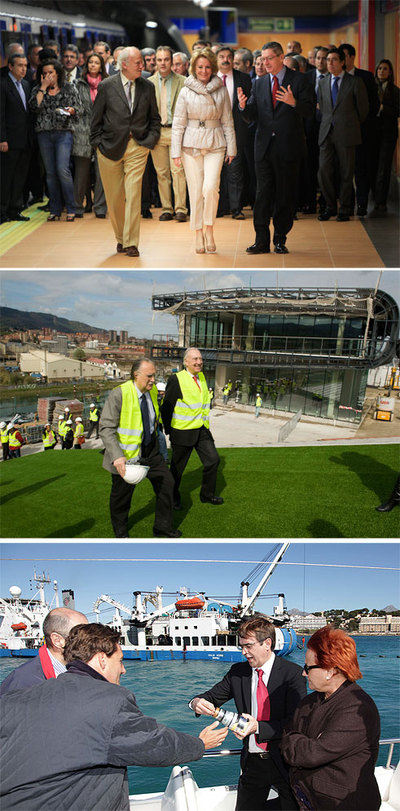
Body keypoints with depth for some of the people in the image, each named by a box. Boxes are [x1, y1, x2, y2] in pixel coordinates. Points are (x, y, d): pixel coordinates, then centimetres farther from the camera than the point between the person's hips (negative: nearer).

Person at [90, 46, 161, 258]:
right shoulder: (106, 86, -1)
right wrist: (98, 143, -1)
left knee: (133, 194, -10)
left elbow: (154, 118, 16)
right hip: (111, 148, 0)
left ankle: (131, 243, -6)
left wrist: (150, 140, 4)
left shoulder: (147, 87, 6)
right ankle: (120, 238, 23)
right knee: (114, 198, 6)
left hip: (138, 147, 0)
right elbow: (96, 119, 4)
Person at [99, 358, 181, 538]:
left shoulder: (152, 391, -2)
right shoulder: (119, 394, -23)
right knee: (122, 495, 10)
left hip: (150, 451, 6)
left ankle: (162, 527, 24)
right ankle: (120, 533, 34)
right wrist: (117, 456, -34)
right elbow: (106, 428, -24)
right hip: (127, 455, -6)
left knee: (166, 483, 6)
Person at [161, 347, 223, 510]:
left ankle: (207, 494, 19)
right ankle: (173, 497, 26)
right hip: (183, 432, -6)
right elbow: (167, 407, -10)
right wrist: (169, 431, -9)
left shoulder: (201, 377, 9)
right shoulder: (176, 379, -13)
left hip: (202, 430, 6)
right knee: (178, 467, 7)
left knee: (213, 459, 2)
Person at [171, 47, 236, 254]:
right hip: (191, 144, 0)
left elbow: (227, 121, 9)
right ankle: (198, 235, 11)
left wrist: (231, 148, 6)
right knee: (195, 190, 1)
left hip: (215, 144, 0)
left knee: (210, 187, -17)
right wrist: (176, 151, -1)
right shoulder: (186, 91, 3)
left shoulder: (221, 91, 5)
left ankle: (209, 230, 0)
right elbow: (178, 122, 4)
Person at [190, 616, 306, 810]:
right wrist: (197, 702, -18)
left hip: (284, 762, -4)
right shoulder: (238, 672, 3)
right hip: (252, 763, 4)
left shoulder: (292, 673, -11)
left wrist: (259, 727, -29)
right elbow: (212, 696, 6)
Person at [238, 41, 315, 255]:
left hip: (288, 147, -3)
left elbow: (309, 111, -8)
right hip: (264, 146, 3)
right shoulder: (259, 84, 12)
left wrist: (293, 102, -26)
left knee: (285, 194, 4)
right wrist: (243, 106, -14)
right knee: (263, 193, 1)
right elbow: (251, 116, 8)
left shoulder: (298, 81, 0)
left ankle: (280, 240, 11)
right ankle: (262, 241, 4)